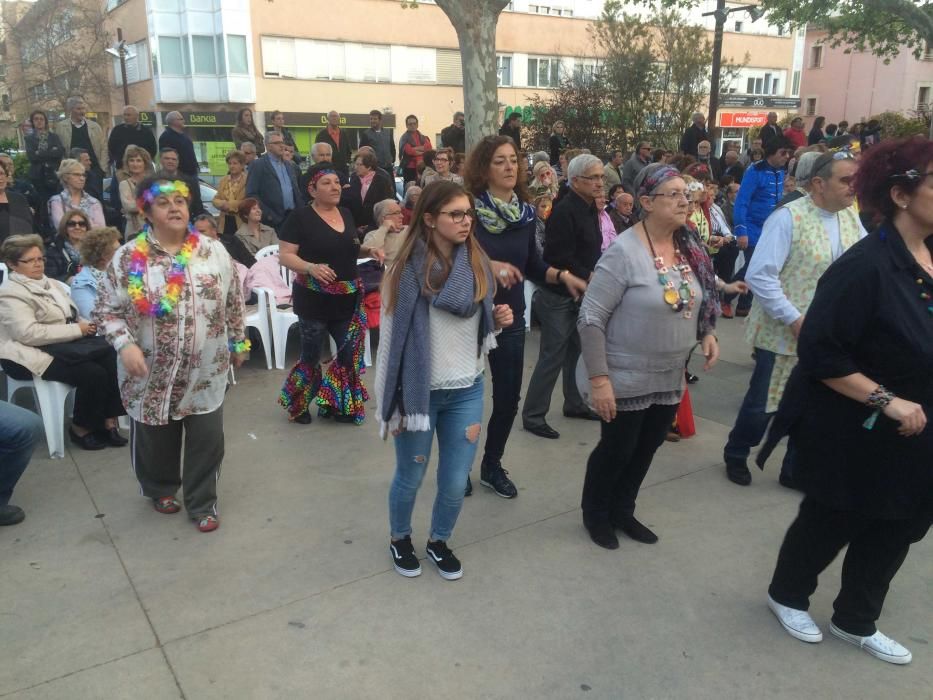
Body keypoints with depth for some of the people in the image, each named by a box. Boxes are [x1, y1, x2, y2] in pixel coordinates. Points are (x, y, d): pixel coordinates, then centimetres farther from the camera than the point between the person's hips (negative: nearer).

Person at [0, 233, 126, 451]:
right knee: (92, 372, -27)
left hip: (63, 344, 8)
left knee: (109, 356, -20)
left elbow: (70, 315, 23)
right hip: (34, 354, -8)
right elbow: (29, 333, -22)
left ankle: (107, 420, -14)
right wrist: (77, 330, -20)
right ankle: (81, 427, -6)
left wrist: (85, 323, -2)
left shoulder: (49, 284, 18)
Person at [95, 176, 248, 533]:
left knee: (207, 437, 6)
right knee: (155, 437, 16)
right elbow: (107, 309, -4)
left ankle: (202, 503, 26)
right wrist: (125, 344, -18)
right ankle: (161, 489, 43)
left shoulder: (213, 251, -2)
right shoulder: (128, 257, -6)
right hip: (152, 371, 0)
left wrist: (238, 342, 10)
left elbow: (234, 302, 7)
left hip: (205, 369, 1)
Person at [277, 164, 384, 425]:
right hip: (313, 300, -6)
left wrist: (369, 250, 2)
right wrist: (310, 267, -30)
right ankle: (298, 404, 29)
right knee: (311, 355, 6)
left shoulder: (346, 214, 9)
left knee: (351, 353, 6)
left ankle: (338, 405, 23)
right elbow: (285, 255, -13)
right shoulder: (300, 217, -11)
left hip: (348, 298, 6)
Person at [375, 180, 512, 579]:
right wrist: (392, 401, -9)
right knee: (410, 478, 15)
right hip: (420, 392, -4)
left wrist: (498, 319, -9)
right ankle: (399, 539, 43)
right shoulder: (406, 270, -14)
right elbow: (391, 336, -11)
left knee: (455, 484, 12)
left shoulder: (478, 264, 0)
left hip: (467, 391, 4)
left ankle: (439, 541, 40)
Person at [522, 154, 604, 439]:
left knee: (576, 351, 18)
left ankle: (574, 404, 33)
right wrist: (588, 279, -15)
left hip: (580, 293, 9)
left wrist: (594, 277, 2)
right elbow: (561, 260, -24)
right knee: (552, 356, -5)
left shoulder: (589, 209, 10)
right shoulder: (564, 212, -20)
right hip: (559, 295, -9)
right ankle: (532, 415, 4)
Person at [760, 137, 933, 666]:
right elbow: (821, 353, -24)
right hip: (854, 432, -7)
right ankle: (787, 596, 38)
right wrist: (885, 400, -24)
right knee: (829, 523, 11)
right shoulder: (867, 266, -23)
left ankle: (856, 621, 38)